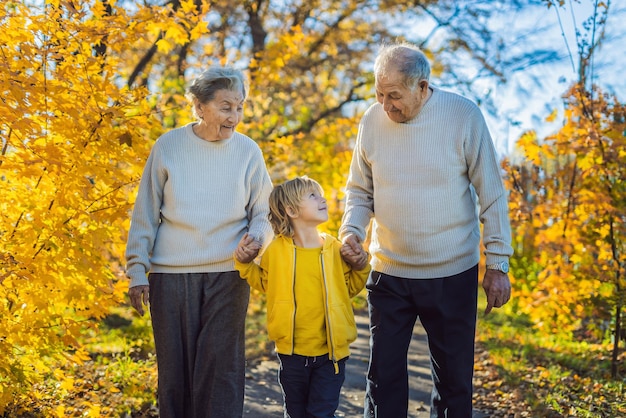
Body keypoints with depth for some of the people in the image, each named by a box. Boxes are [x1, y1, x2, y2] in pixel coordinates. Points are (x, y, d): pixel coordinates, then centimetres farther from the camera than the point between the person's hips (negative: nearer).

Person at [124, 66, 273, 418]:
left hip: (227, 275, 0)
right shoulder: (169, 146, 1)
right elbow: (145, 214, 5)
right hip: (171, 276, 0)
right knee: (174, 369, 5)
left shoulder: (248, 151, 3)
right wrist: (137, 272, 2)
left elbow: (263, 213, 9)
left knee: (222, 370, -2)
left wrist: (256, 237, -14)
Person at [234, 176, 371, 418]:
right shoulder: (276, 250, -3)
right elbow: (264, 282, 14)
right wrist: (245, 263, 0)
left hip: (329, 352, 0)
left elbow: (349, 288, 11)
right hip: (292, 352, 1)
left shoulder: (335, 249, -1)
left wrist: (360, 267, -5)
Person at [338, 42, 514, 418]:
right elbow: (360, 190, 10)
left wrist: (498, 264, -5)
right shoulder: (373, 120, -2)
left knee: (454, 378, 10)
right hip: (388, 273, 2)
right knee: (384, 376, 8)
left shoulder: (463, 116, -10)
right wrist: (352, 229, -9)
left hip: (452, 274, -2)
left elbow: (492, 196, -5)